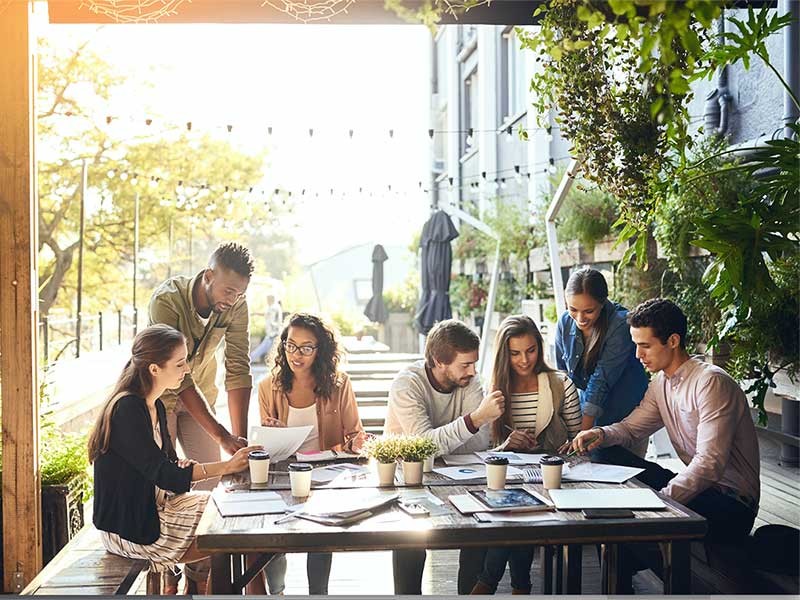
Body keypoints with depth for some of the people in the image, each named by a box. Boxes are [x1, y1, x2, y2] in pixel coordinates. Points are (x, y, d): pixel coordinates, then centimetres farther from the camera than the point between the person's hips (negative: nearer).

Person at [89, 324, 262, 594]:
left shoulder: (155, 407, 8)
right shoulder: (127, 409, -21)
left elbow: (169, 462, 12)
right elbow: (163, 475, -25)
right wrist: (226, 466, -26)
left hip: (151, 506, 9)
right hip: (126, 528, -9)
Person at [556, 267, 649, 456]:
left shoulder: (621, 324, -21)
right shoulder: (565, 323, -4)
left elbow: (602, 380, -25)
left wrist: (583, 433, -27)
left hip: (625, 417, -4)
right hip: (587, 415, 4)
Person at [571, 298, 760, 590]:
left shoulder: (711, 382, -19)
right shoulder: (661, 382, 9)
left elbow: (710, 464, -27)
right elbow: (631, 427, 14)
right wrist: (601, 434, -9)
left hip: (732, 503, -9)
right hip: (696, 485, 9)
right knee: (608, 456, -2)